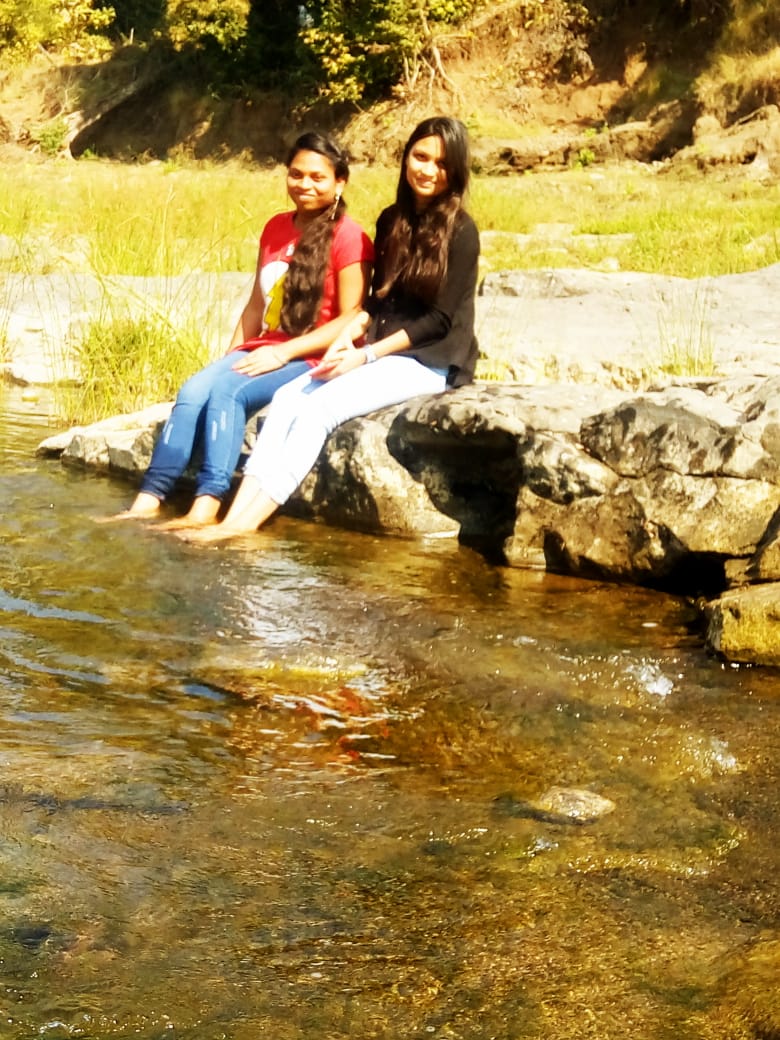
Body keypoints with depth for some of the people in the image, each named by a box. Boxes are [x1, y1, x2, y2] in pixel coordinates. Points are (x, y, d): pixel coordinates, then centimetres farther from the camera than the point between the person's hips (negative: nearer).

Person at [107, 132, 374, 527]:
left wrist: (283, 352, -18)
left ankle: (206, 507, -38)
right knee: (193, 391, -19)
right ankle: (149, 500, -25)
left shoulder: (348, 237, -7)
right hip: (265, 353, 6)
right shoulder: (276, 228, 15)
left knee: (227, 391, -30)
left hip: (313, 360, -6)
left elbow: (352, 319, -12)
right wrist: (232, 356, 5)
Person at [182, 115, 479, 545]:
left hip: (431, 361, -7)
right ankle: (234, 517, -28)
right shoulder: (392, 220, 13)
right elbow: (377, 300, 15)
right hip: (384, 352, 7)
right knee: (287, 397, -16)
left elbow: (440, 319, -12)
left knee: (319, 406, -26)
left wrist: (366, 354, -17)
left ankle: (246, 523, -33)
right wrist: (346, 337, -6)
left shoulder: (459, 231, -8)